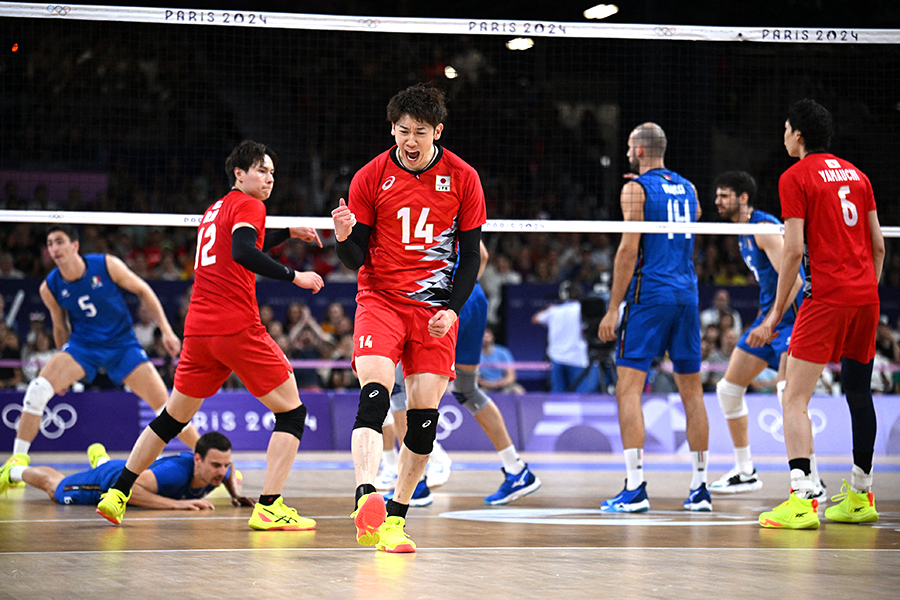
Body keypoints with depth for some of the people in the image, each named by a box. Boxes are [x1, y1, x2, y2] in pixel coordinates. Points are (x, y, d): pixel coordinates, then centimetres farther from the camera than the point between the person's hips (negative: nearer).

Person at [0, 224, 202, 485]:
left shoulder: (107, 265, -14)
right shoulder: (50, 287, -7)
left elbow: (143, 291, -1)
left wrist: (166, 331, -6)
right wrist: (63, 372, 16)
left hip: (122, 343, -1)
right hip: (82, 344, 1)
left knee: (164, 404, -9)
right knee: (38, 389, -23)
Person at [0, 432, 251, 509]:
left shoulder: (219, 471, -29)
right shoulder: (176, 472, -50)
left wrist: (235, 494, -18)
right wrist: (174, 503, -59)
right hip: (112, 477, -5)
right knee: (53, 486, 27)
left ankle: (101, 459, 76)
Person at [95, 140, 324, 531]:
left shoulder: (214, 210, 24)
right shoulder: (248, 206, -2)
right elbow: (243, 252, -21)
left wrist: (289, 233, 42)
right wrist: (293, 276, -18)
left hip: (198, 328, 8)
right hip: (237, 327, -8)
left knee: (173, 417, 19)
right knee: (291, 411, -1)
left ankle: (116, 495, 18)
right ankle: (269, 507, -12)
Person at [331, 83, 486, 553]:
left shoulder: (462, 179, 2)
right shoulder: (370, 178, 0)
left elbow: (470, 255, 6)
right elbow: (356, 258, 1)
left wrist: (453, 308, -8)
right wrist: (344, 238, -22)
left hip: (436, 308, 1)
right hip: (380, 298, -1)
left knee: (425, 412, -5)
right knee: (374, 392, -24)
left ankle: (395, 518, 8)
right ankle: (366, 500, -38)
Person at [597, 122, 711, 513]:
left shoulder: (637, 188, -4)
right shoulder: (687, 188, 13)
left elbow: (629, 249, -11)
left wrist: (613, 308, -10)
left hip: (648, 295, -6)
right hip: (687, 295, 6)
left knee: (628, 388, -6)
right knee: (691, 390, 10)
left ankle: (635, 488, -16)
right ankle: (699, 489, 10)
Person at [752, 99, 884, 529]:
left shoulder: (795, 178, -3)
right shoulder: (855, 174, 15)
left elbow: (793, 251, -9)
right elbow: (878, 243, 15)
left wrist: (776, 314, -5)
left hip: (825, 298, -7)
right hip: (865, 296, 7)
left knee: (795, 398, -7)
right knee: (859, 393, 16)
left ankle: (801, 500, -20)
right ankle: (860, 497, 23)